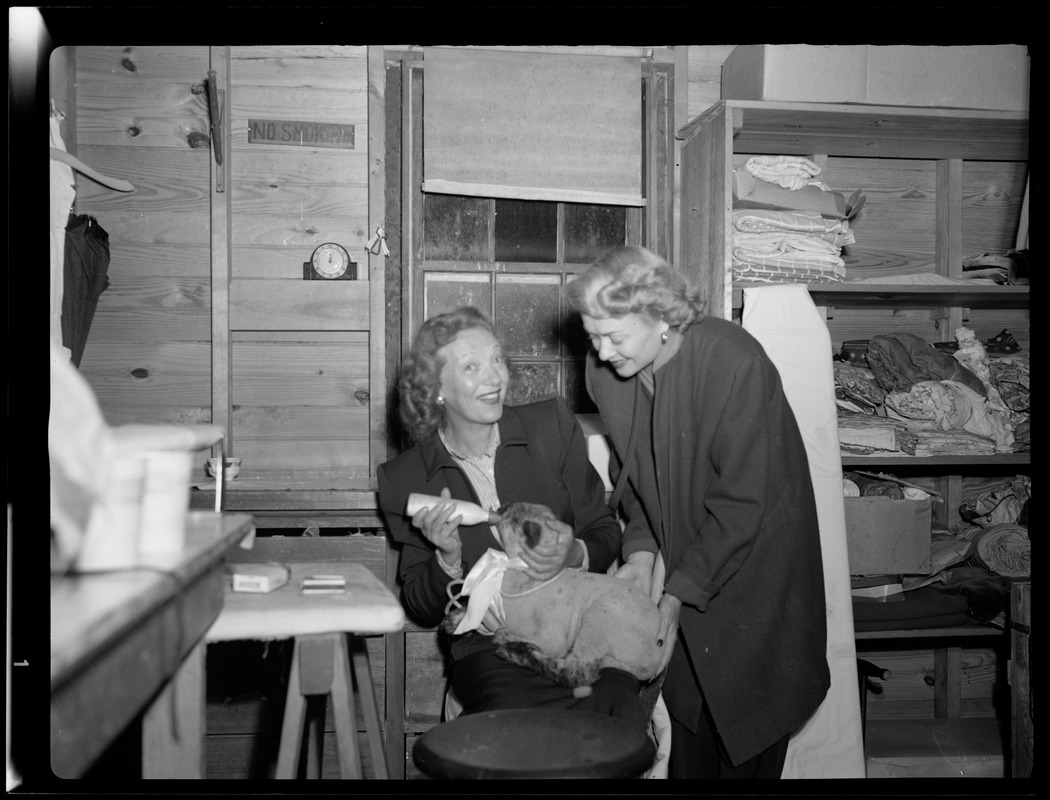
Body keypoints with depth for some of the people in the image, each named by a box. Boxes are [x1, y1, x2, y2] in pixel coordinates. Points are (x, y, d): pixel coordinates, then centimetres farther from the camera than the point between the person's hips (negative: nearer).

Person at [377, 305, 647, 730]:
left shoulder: (552, 424, 4)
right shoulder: (404, 479, 2)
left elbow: (606, 532, 9)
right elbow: (421, 610, 8)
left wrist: (574, 555, -15)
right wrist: (449, 559, -15)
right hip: (489, 654, -1)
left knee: (620, 722, -29)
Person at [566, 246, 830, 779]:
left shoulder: (736, 364, -27)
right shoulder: (605, 371, -8)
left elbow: (741, 502, -24)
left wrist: (680, 592, -21)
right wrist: (641, 548, -9)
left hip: (755, 555, -5)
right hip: (683, 553, 5)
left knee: (746, 722, 3)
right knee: (687, 712, 11)